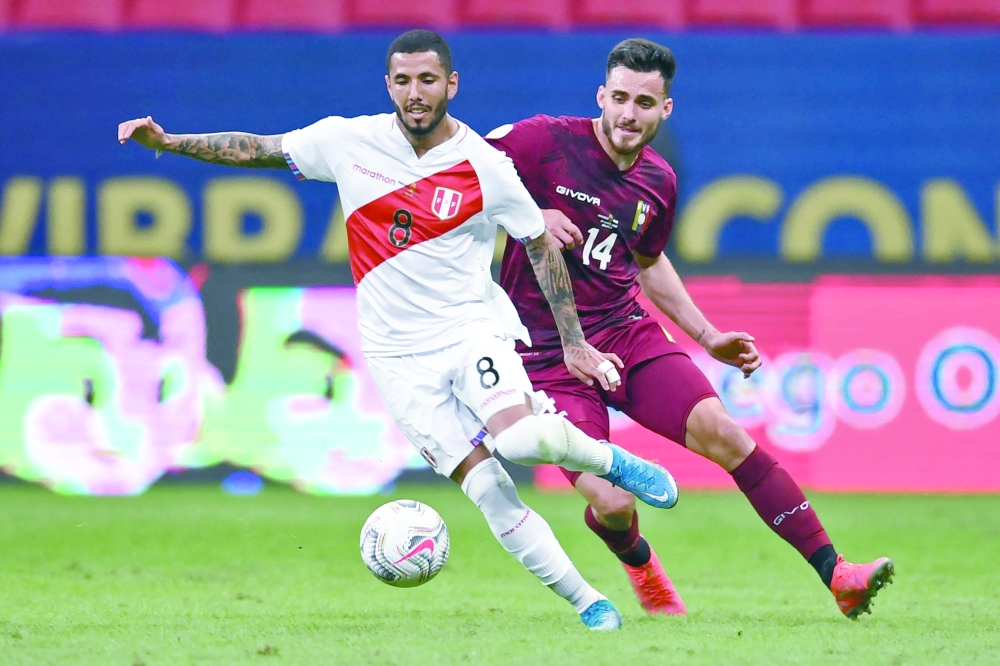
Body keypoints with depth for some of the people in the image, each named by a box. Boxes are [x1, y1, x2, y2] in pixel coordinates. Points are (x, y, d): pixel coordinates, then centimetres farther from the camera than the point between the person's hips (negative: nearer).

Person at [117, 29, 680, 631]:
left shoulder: (487, 169, -7)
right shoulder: (351, 141, -3)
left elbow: (543, 246, 5)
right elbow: (259, 150, 9)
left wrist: (573, 342, 5)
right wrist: (167, 141, 0)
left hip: (474, 326, -2)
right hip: (399, 352, 2)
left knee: (520, 438, -31)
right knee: (486, 486, -12)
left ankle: (609, 459, 1)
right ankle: (587, 603, -2)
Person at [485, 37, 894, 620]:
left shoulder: (658, 182, 7)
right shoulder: (546, 142, -11)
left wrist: (708, 336, 21)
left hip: (627, 332, 4)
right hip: (549, 354, -4)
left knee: (719, 430, -19)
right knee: (610, 506, -16)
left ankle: (836, 574, -18)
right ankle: (639, 563, 25)